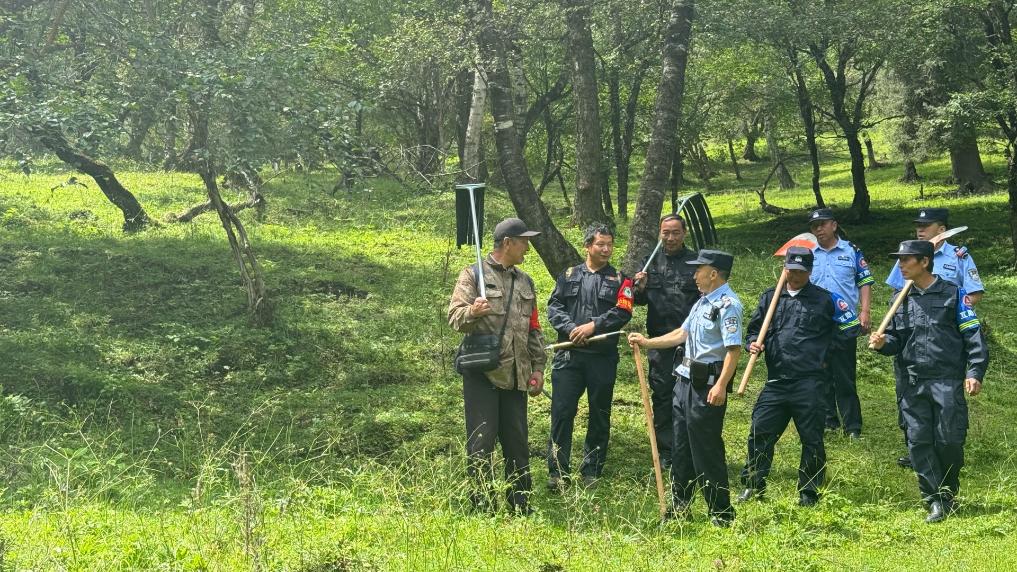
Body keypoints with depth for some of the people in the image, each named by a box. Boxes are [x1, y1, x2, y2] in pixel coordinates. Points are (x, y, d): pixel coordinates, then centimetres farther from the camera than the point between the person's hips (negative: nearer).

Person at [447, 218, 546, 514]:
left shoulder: (525, 282, 17)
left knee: (517, 443, 9)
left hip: (515, 375, 6)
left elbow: (534, 329, 21)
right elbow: (455, 317, -12)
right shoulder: (473, 274, -3)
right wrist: (472, 312, -34)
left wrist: (537, 367, 14)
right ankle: (482, 509, 3)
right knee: (481, 444, -3)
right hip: (482, 373, -6)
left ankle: (520, 507, 17)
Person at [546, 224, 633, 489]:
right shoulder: (569, 276, 11)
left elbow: (622, 312, -6)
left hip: (603, 357, 0)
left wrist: (594, 326, -16)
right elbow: (554, 307, 3)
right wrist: (571, 328, -13)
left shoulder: (619, 280, 7)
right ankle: (558, 471, 2)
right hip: (569, 355, 0)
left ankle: (592, 471, 17)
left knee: (600, 415, 6)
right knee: (562, 412, -4)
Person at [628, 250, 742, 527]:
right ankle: (680, 506, 26)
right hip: (686, 380, 10)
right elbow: (682, 333, 26)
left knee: (707, 450, -6)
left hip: (708, 386, -10)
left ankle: (721, 513, 3)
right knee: (680, 447, 15)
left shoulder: (727, 304, -15)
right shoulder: (703, 302, 17)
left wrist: (721, 385, -30)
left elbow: (734, 348, -23)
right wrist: (647, 342, 25)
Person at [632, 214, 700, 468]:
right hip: (659, 341, 3)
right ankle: (666, 452, 14)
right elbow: (640, 301, 16)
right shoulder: (652, 261, 9)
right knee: (661, 396, 6)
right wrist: (640, 289, -7)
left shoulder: (696, 262, -1)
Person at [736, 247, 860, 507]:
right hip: (775, 380, 3)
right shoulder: (770, 297, 13)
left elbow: (851, 326, 7)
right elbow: (755, 327, 21)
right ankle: (754, 485, 13)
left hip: (809, 383, -3)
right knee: (760, 432, 0)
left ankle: (809, 492, 12)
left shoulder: (825, 299, 2)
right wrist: (753, 343, -2)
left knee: (811, 438, 1)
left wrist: (824, 350, 3)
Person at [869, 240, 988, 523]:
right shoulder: (901, 299, 14)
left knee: (949, 441, -4)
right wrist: (883, 343, -4)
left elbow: (973, 335, -2)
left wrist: (975, 372, -12)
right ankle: (937, 500, 5)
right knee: (918, 442, -2)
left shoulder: (953, 294, 0)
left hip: (948, 382, -4)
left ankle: (949, 492, 19)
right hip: (913, 383, 4)